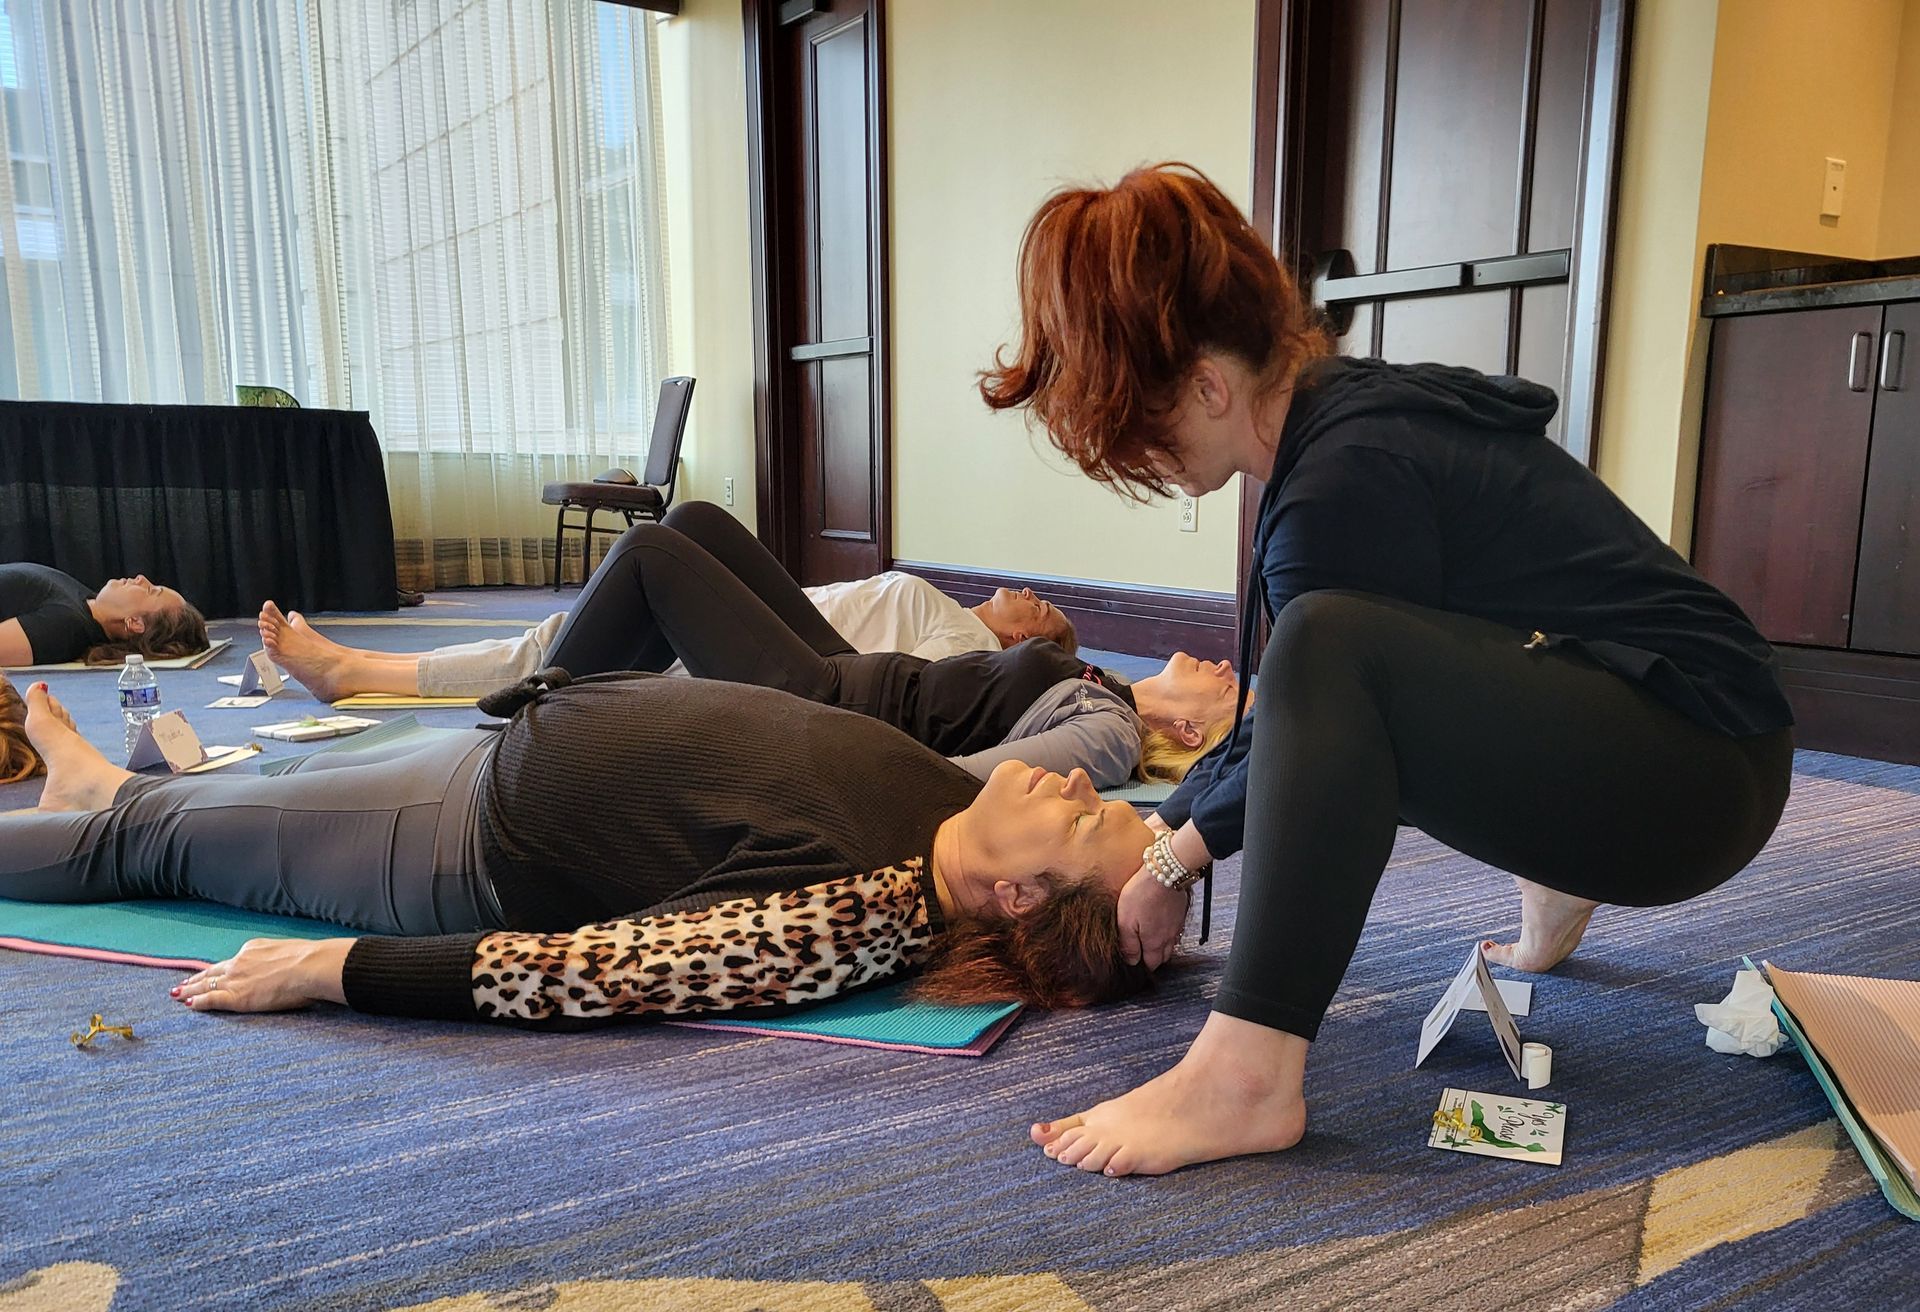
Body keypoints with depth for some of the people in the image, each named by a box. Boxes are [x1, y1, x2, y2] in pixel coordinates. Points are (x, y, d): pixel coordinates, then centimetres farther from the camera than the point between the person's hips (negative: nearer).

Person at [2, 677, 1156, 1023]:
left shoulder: (868, 925, -37)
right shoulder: (948, 806, -16)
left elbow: (592, 970, -35)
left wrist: (324, 968, -29)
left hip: (479, 853, -7)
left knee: (155, 839, 17)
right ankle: (102, 781, 60)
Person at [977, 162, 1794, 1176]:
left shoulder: (1350, 483, -23)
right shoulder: (1341, 410, 6)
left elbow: (1319, 681, -11)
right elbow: (1294, 729, 14)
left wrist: (1171, 862, 2)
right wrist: (1160, 836, 15)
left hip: (1696, 774, -9)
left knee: (1334, 649, -30)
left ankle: (1247, 1075, -31)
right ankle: (1552, 882, 27)